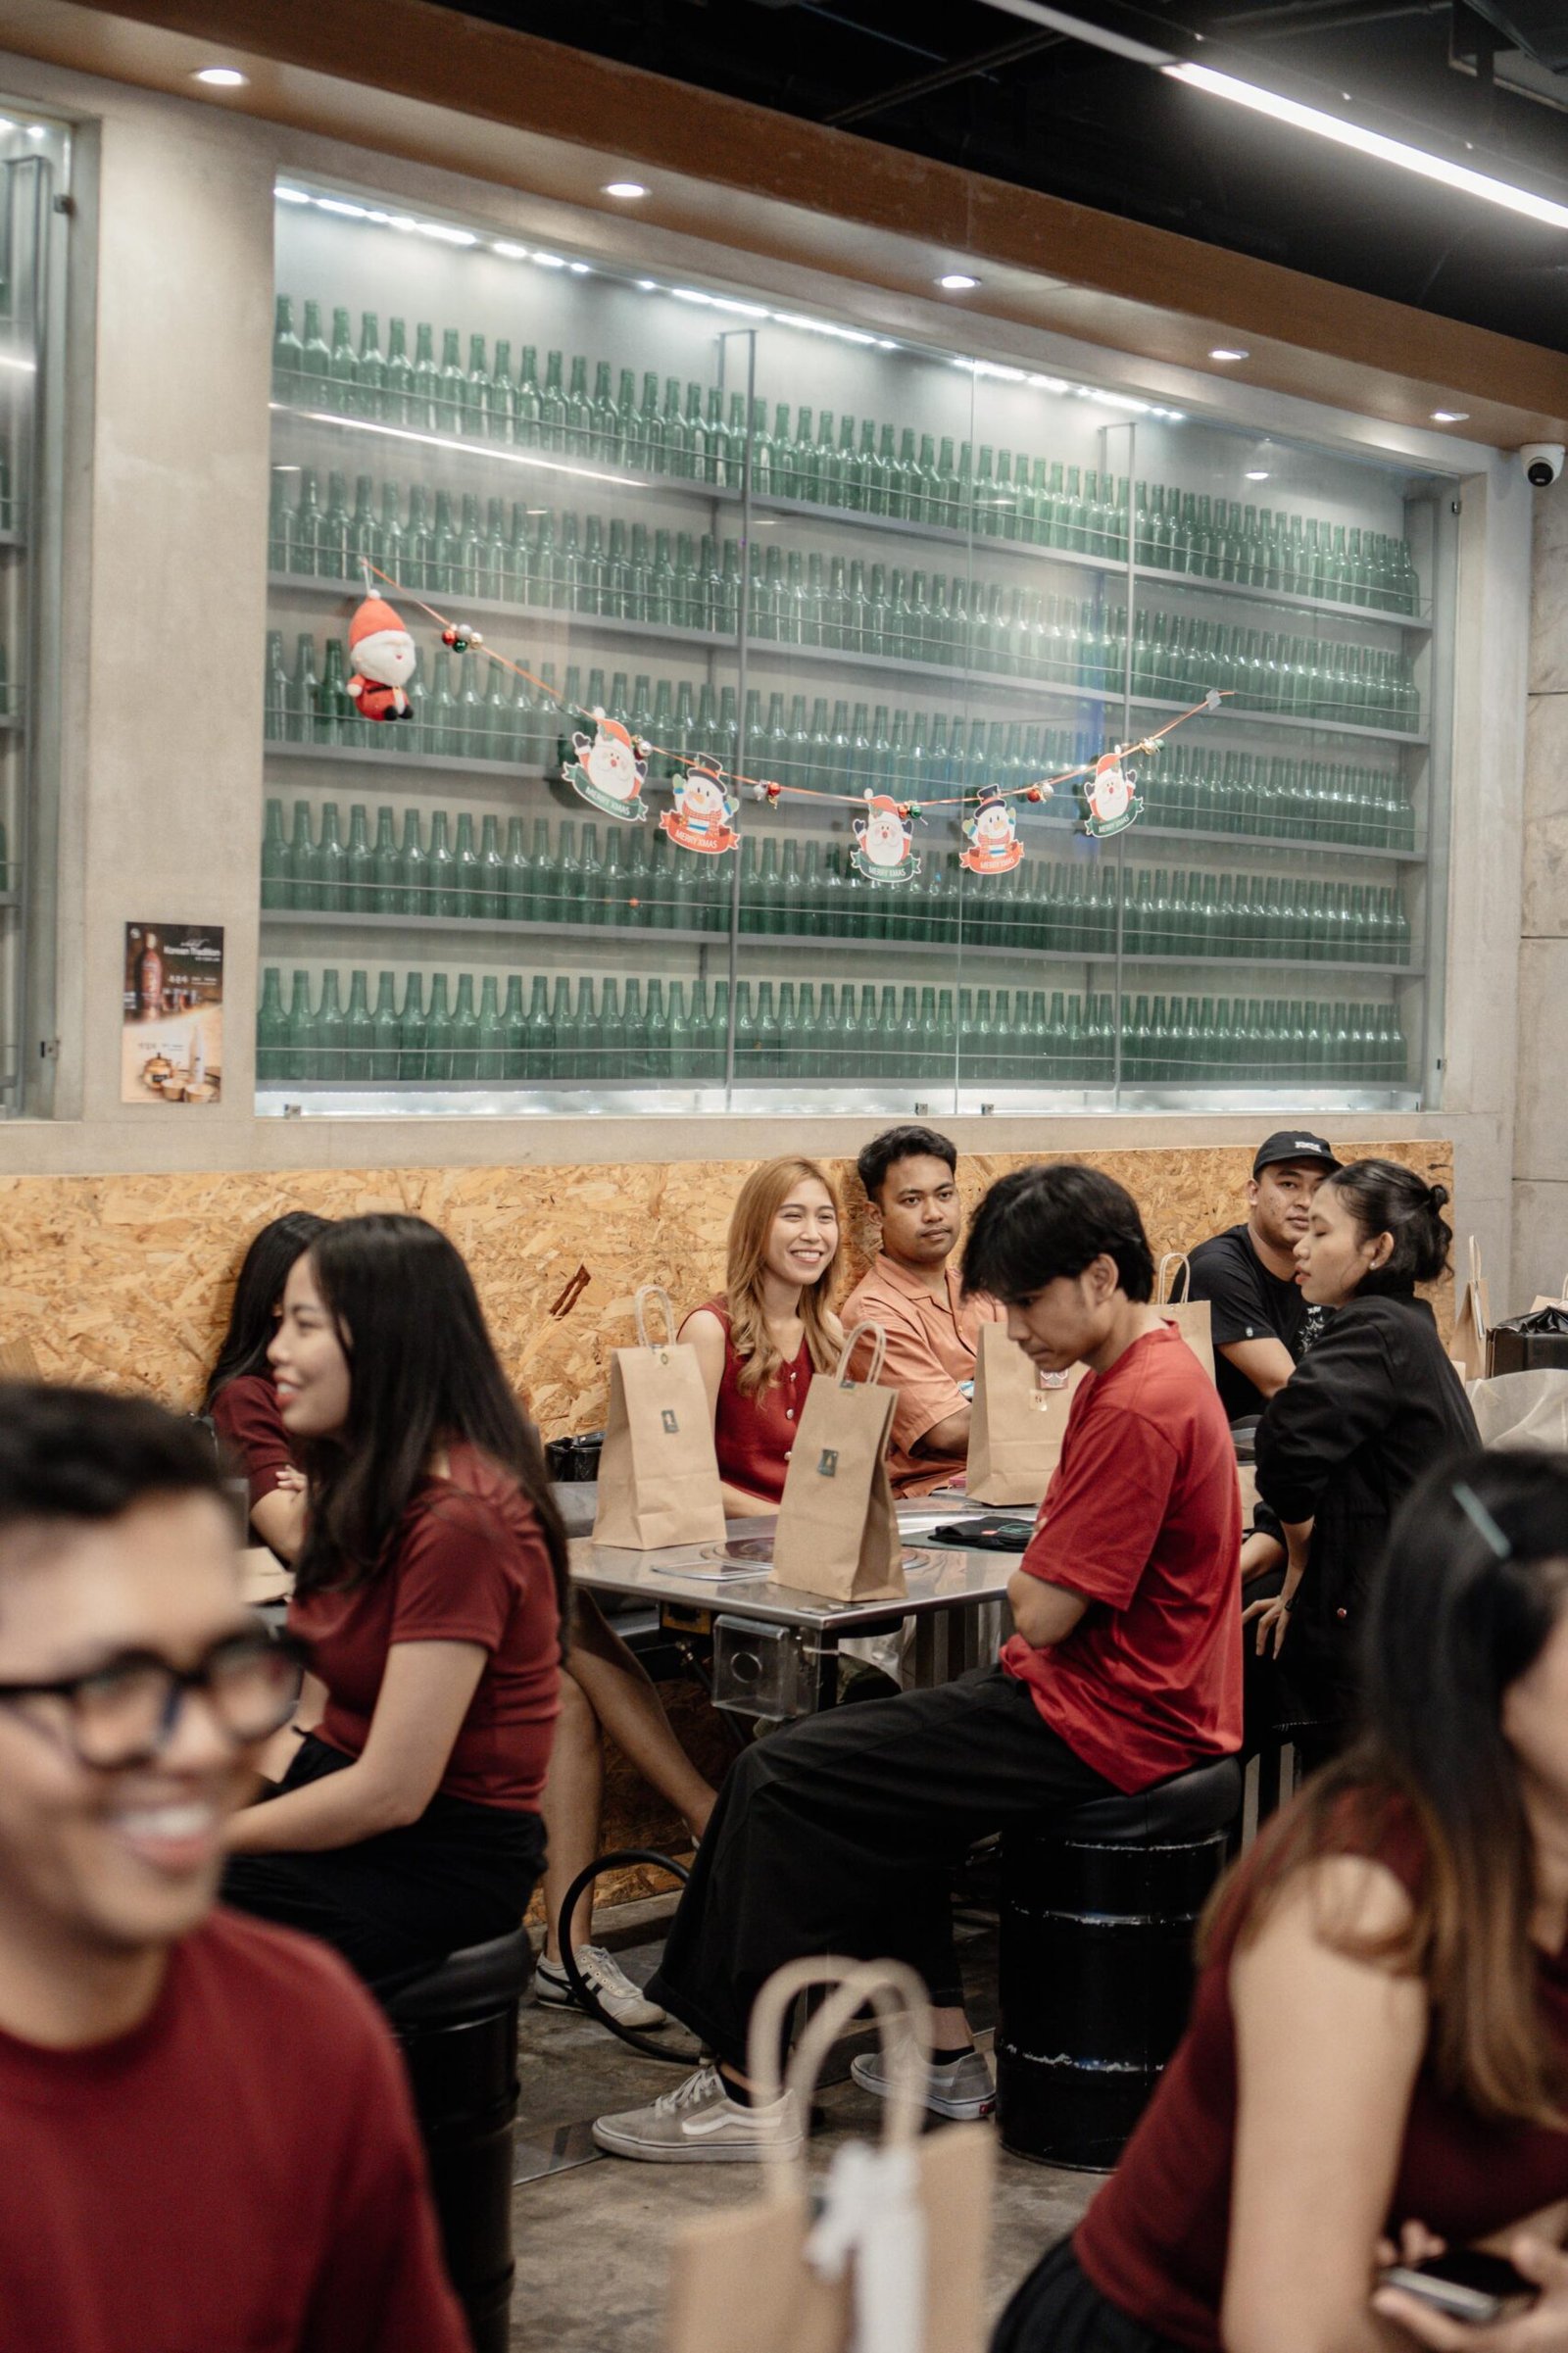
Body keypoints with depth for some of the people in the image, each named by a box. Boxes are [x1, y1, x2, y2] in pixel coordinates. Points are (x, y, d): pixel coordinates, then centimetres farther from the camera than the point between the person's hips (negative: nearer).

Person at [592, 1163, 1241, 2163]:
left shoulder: (1139, 1408, -23)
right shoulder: (1159, 1366, 11)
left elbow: (1042, 1612, -22)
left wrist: (1029, 1588, -1)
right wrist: (1044, 1589, -2)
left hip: (1105, 1724, -11)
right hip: (1127, 1699, 11)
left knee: (781, 1781, -8)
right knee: (868, 1760, 24)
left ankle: (751, 2091, 0)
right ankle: (947, 2054, 20)